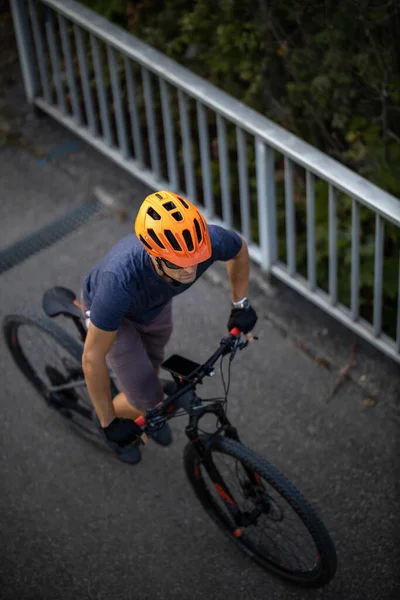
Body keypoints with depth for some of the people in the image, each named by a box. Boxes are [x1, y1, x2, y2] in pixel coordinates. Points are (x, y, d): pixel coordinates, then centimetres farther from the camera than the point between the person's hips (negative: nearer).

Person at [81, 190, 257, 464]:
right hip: (114, 310, -4)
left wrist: (241, 305, -5)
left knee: (151, 368, 28)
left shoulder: (209, 240, -39)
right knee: (149, 402, -3)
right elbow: (93, 357, -35)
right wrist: (109, 423, -26)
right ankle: (103, 416, 31)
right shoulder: (119, 279, -49)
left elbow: (239, 249, -10)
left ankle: (145, 414, 62)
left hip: (156, 303, 4)